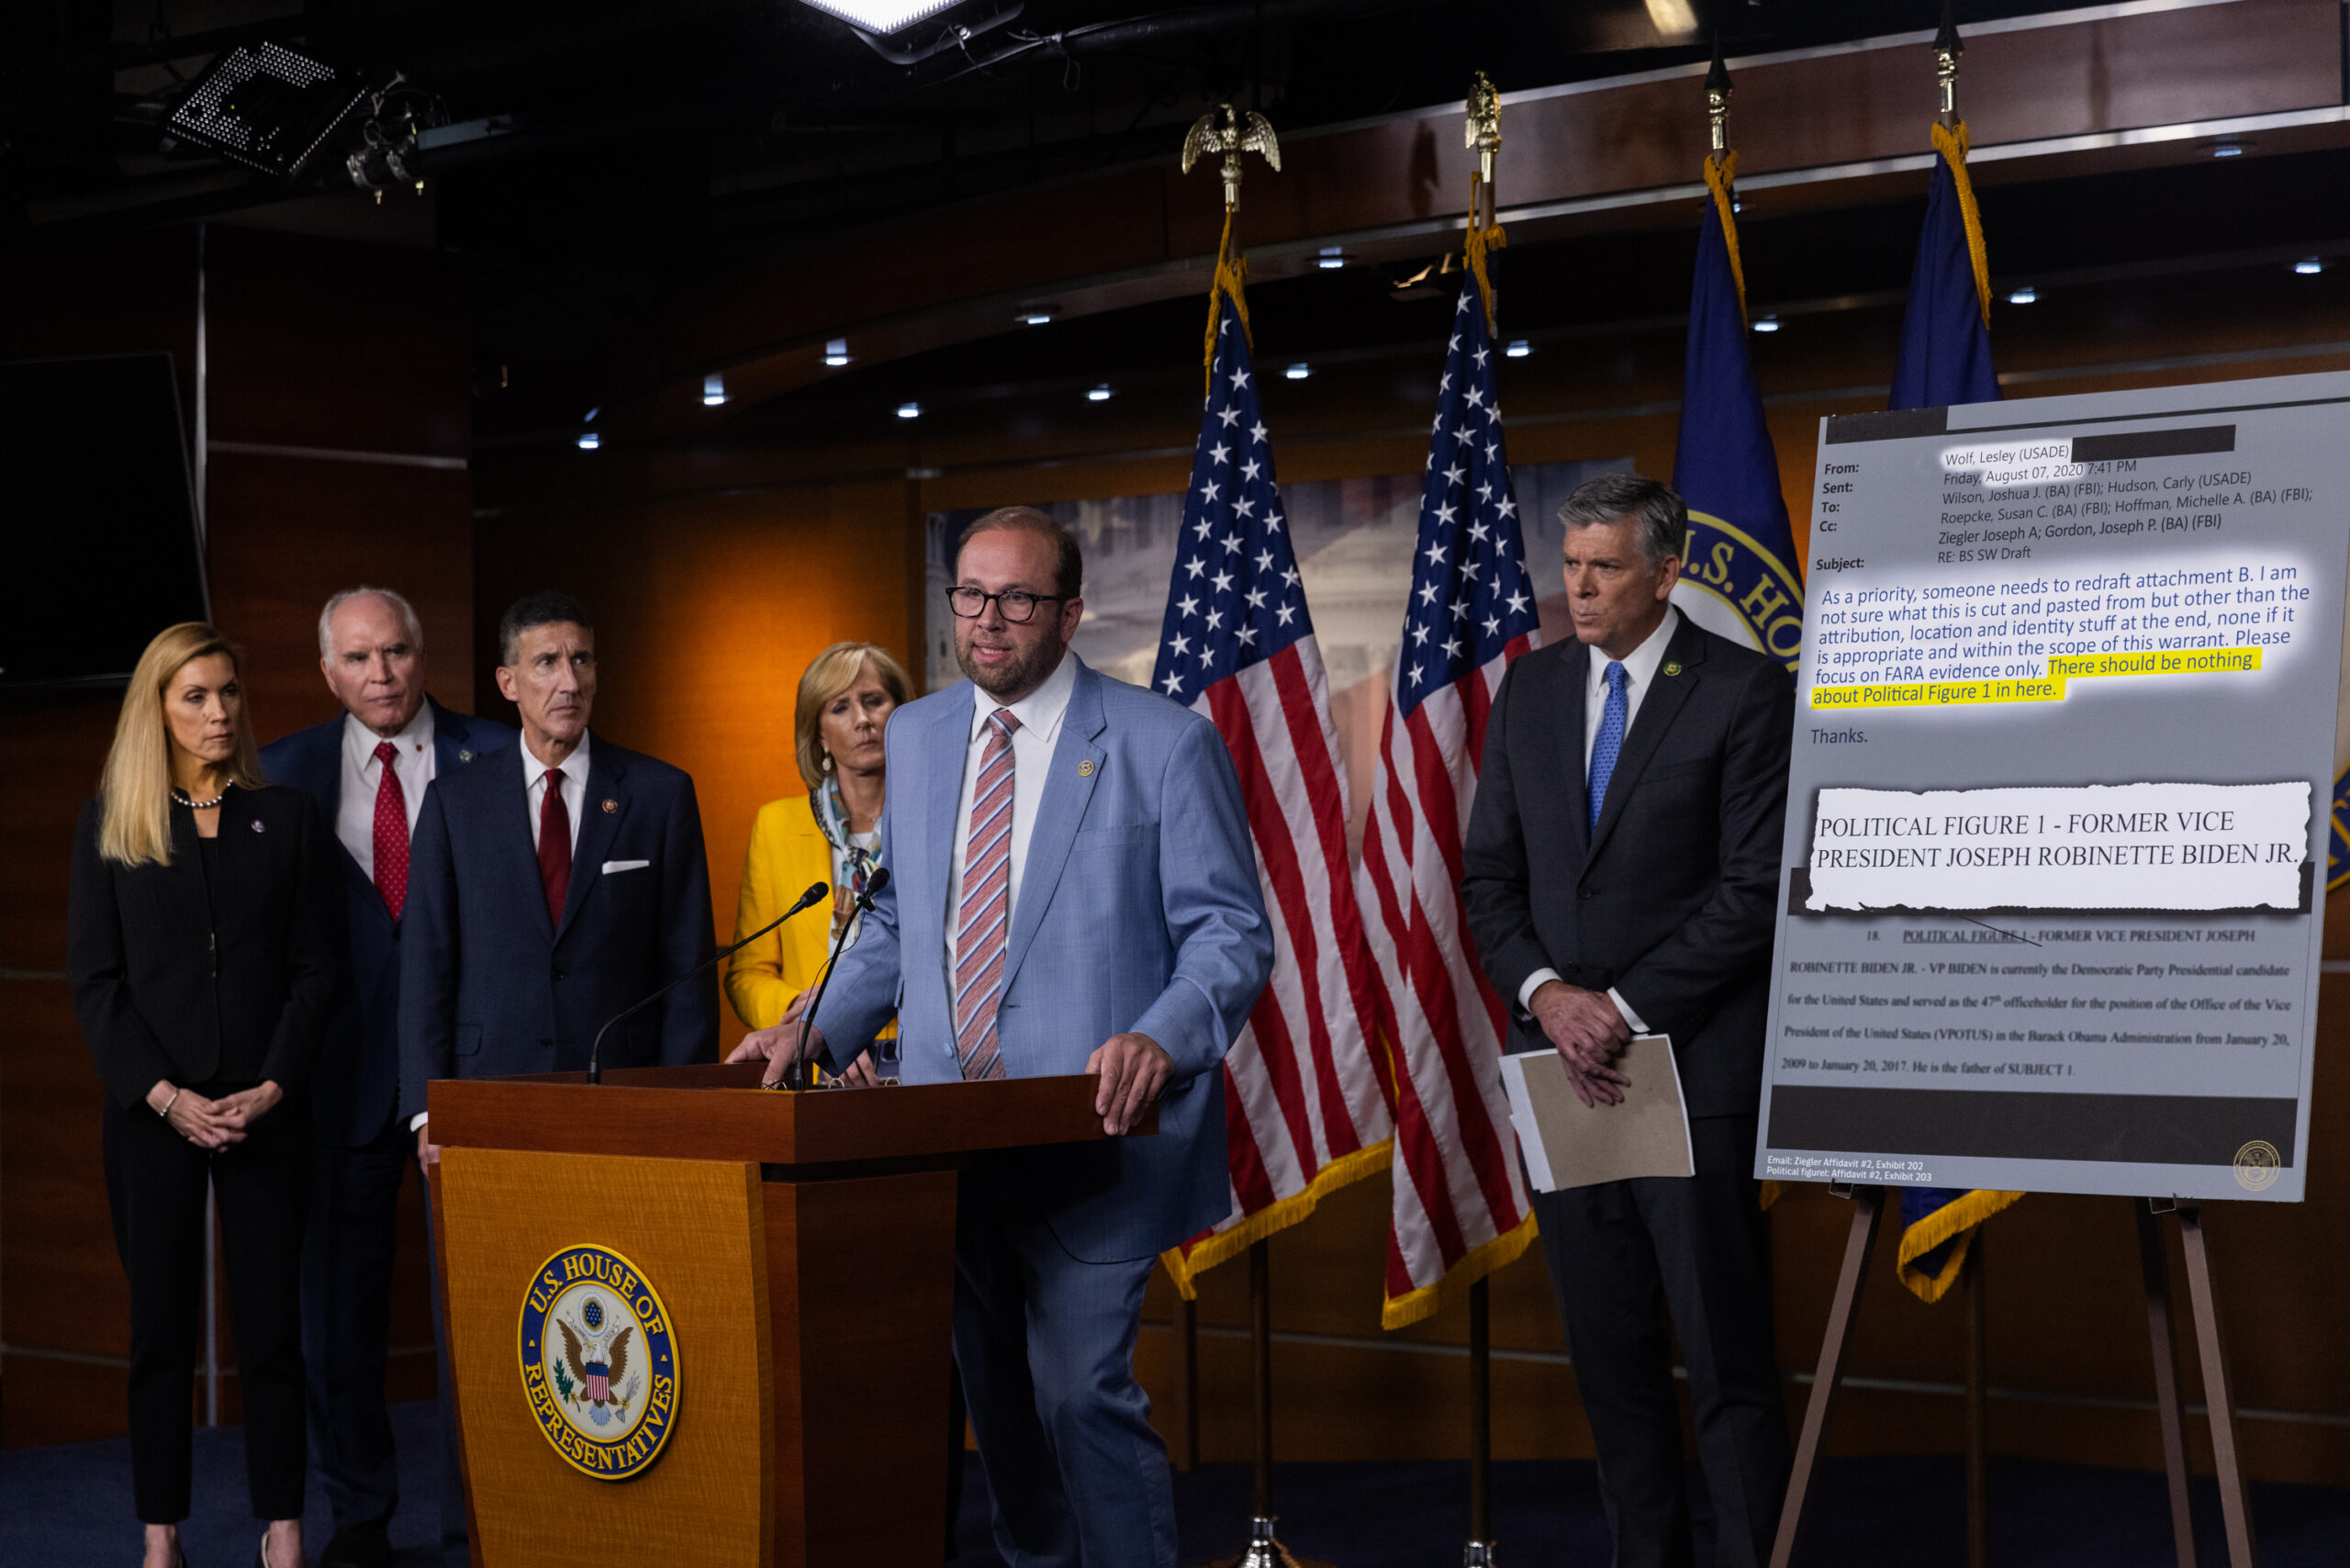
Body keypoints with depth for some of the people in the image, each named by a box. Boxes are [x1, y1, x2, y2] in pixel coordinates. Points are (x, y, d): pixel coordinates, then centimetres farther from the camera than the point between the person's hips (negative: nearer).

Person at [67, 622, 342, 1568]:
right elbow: (93, 980, 1)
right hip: (152, 1111, 0)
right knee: (160, 1324, 4)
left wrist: (273, 1089, -9)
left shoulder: (288, 819, 6)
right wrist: (165, 1095, -10)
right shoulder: (108, 825, 5)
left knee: (272, 1322, 1)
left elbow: (317, 969, 3)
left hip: (267, 1109, 0)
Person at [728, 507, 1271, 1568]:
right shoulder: (914, 736, 12)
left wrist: (1160, 1042, -25)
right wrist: (818, 1029, 7)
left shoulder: (1165, 744, -6)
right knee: (996, 1398, 13)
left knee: (1083, 1391, -11)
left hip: (1091, 1134, -6)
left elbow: (1230, 932, -7)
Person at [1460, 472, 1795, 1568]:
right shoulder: (1529, 691, 12)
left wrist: (1625, 1009, -12)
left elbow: (1755, 892, -10)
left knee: (1725, 1355, -3)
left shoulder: (1746, 692, -5)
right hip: (1562, 1063, 5)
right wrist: (1545, 993, -6)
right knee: (1608, 1352, 10)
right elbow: (1489, 875, 11)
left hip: (1692, 1063, -5)